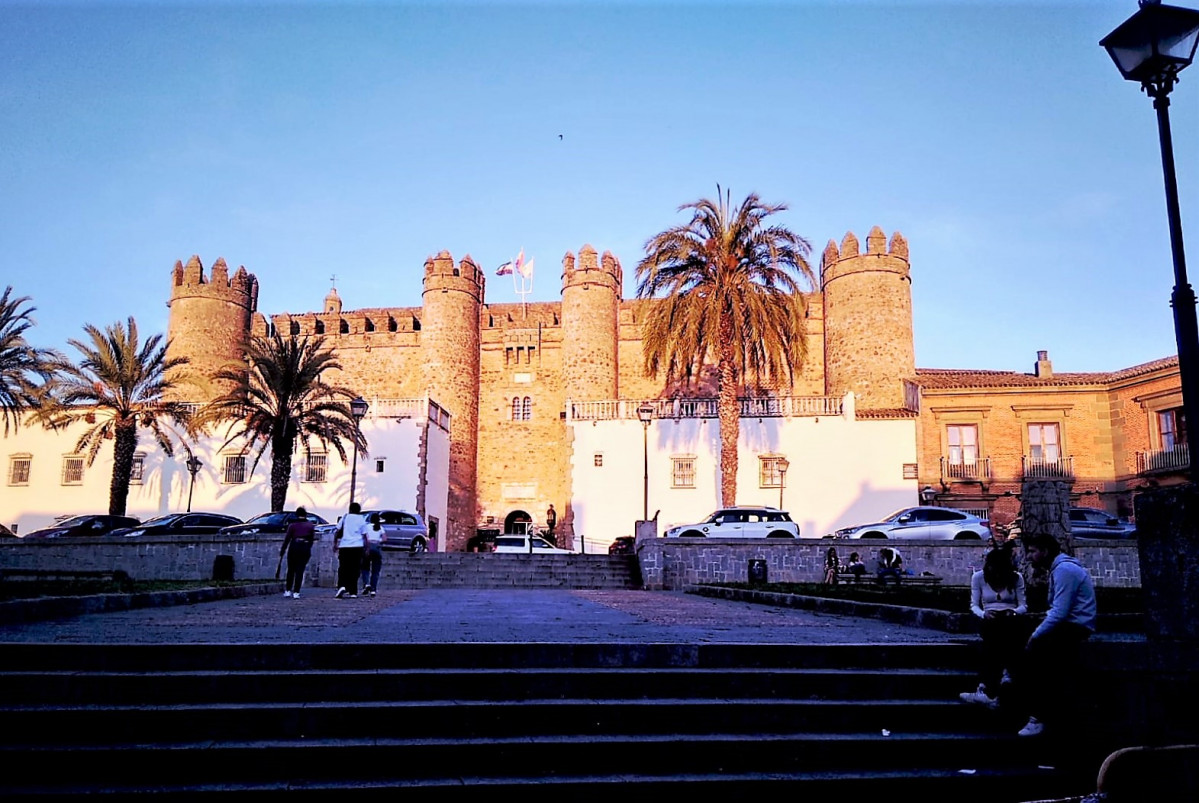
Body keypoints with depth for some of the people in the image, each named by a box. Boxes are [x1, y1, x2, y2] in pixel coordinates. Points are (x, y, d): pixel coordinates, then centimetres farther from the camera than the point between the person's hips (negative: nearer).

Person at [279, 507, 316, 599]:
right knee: (300, 571, 2)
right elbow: (312, 538, 6)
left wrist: (282, 550, 8)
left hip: (294, 547, -1)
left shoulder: (292, 525, 0)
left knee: (291, 570, 13)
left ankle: (288, 591, 16)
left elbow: (287, 538, 0)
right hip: (306, 548, 1)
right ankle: (296, 592, -3)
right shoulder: (310, 525, 5)